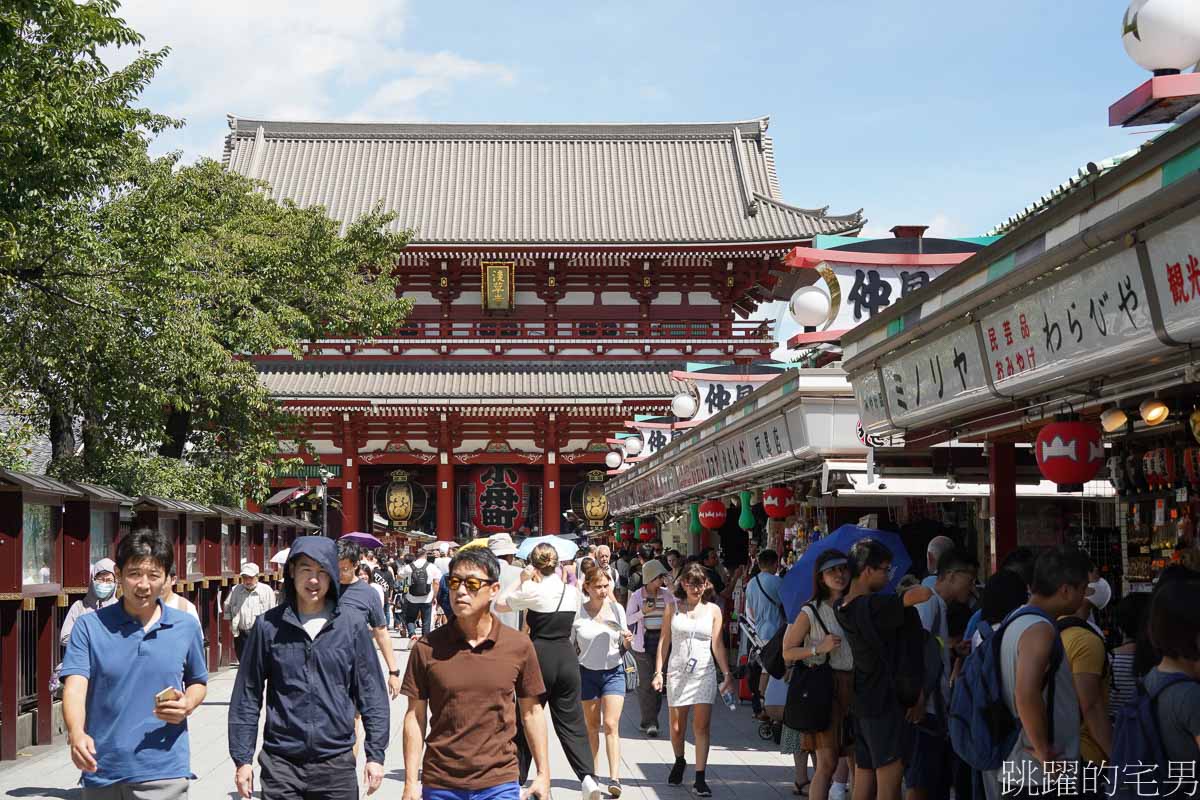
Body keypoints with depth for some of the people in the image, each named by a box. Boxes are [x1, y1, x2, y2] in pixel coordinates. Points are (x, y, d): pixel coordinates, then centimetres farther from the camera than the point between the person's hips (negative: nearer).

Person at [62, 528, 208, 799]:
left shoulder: (187, 627, 3)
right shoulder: (90, 626, -3)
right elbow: (75, 687, -13)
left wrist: (188, 705, -6)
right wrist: (76, 734, -31)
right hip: (101, 772, 0)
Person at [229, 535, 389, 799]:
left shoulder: (352, 623, 0)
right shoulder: (269, 625, 0)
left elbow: (372, 693, 4)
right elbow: (247, 696, 5)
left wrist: (375, 754, 0)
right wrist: (242, 758, 3)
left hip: (337, 763, 0)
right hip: (280, 764, 0)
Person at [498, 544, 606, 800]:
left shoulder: (533, 590, -10)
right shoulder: (572, 591, 4)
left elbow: (500, 604, 2)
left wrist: (522, 581, 9)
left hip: (540, 657, -4)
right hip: (567, 657, 4)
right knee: (572, 721, 6)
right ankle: (588, 777, -11)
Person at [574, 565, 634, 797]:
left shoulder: (616, 609, -2)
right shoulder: (577, 613, -6)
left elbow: (624, 646, 8)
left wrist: (626, 641, -13)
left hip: (613, 671, 0)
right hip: (587, 673, 0)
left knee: (611, 725, -9)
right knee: (592, 726, 10)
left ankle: (614, 779, -14)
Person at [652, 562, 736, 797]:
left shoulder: (713, 610, 5)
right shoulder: (673, 608, 5)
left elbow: (717, 645, 6)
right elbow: (664, 640, 6)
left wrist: (727, 673, 1)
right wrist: (658, 671, 0)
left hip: (704, 672, 0)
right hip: (677, 672, 1)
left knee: (702, 726, -8)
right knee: (676, 727, 7)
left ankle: (700, 778, -6)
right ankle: (679, 762, 35)